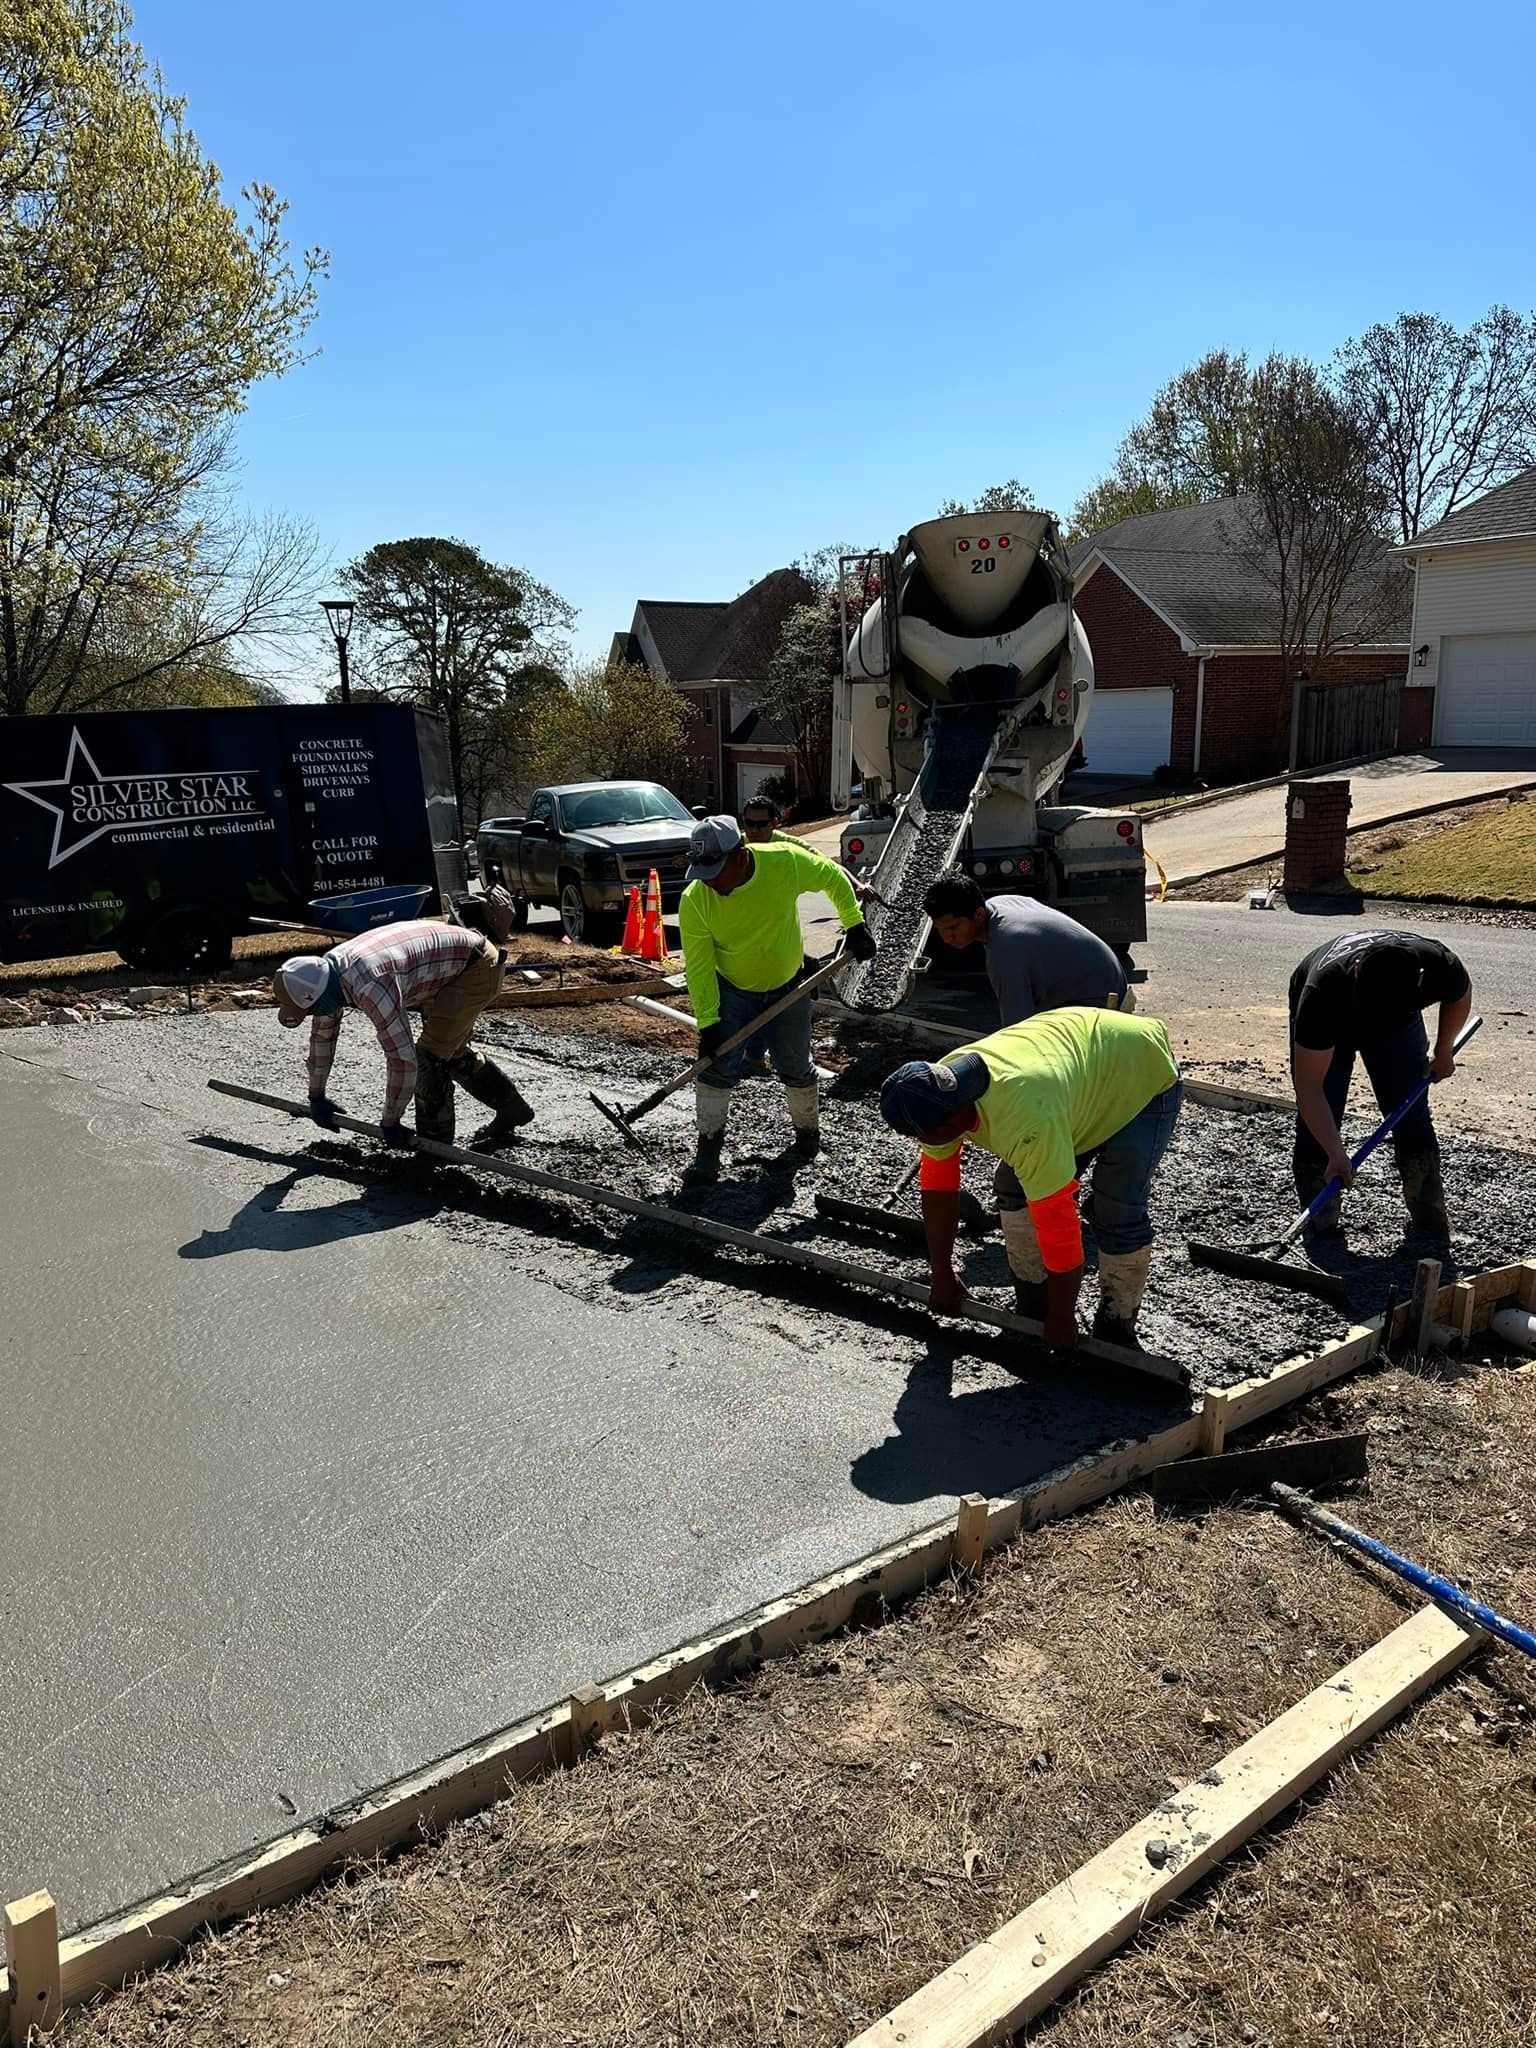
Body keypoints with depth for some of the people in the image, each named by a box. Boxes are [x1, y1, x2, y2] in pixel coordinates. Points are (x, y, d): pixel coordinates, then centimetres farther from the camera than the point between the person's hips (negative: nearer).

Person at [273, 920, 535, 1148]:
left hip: (478, 966, -10)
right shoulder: (328, 970, -4)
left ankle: (434, 1142, 3)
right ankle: (512, 1108, 35)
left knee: (431, 1054, -12)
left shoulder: (370, 988, -34)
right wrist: (316, 1096, 22)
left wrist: (389, 1123, -19)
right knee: (451, 1051, 20)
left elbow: (403, 1059, -32)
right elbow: (322, 1035, 13)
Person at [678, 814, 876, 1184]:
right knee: (717, 1068, -10)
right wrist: (707, 1023, -22)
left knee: (795, 1068, 10)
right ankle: (708, 1150, 3)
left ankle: (807, 1130, 36)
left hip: (787, 986, 1)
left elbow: (833, 878, -7)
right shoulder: (695, 900, -27)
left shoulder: (786, 862, -28)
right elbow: (698, 968, -19)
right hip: (730, 990, 0)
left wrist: (854, 925, -8)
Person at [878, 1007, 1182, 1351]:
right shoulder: (939, 1093, -19)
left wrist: (1062, 1318, -22)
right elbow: (937, 1187, -6)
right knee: (1019, 1194, -3)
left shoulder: (1024, 1121, -43)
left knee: (1119, 1215, -16)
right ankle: (1032, 1309, 13)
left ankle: (1116, 1327, 4)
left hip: (1145, 1074, -7)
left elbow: (1058, 1225, -34)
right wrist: (942, 1278, 1)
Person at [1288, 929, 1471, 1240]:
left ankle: (1430, 1221, 13)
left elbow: (1460, 995, -7)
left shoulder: (1439, 967, -37)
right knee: (1316, 1126, -11)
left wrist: (1443, 1053, 1)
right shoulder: (1322, 991, -46)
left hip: (1399, 1017, 3)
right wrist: (1336, 1154, -44)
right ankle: (1320, 1231, 1)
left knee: (1411, 1118, -1)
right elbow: (1308, 1085, -39)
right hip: (1327, 1020, -2)